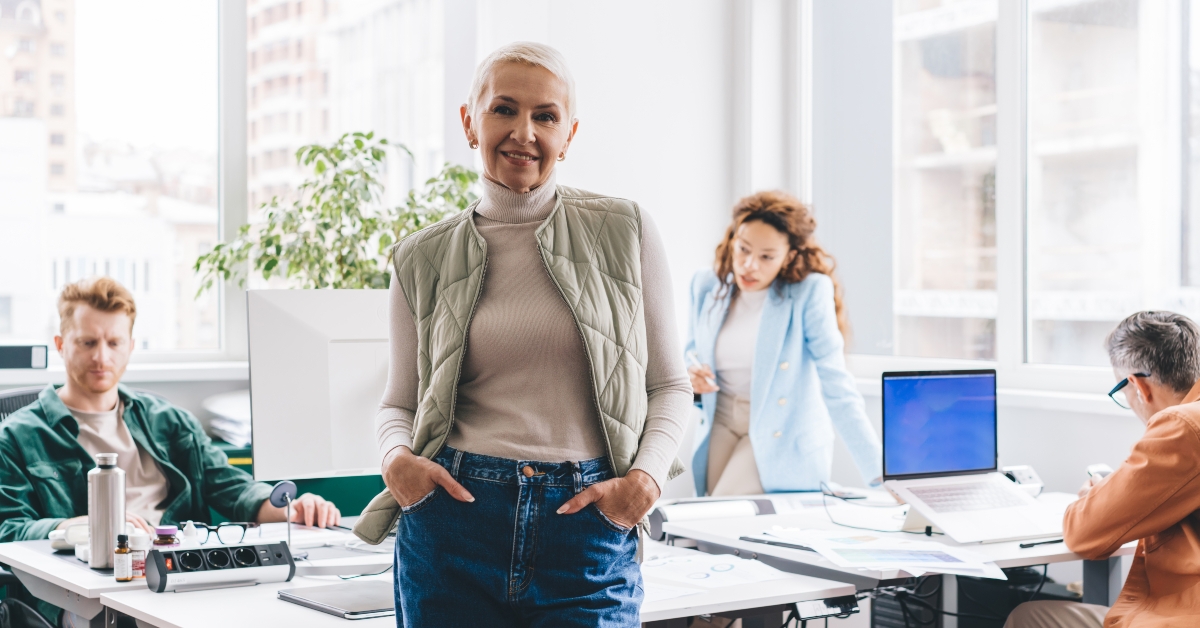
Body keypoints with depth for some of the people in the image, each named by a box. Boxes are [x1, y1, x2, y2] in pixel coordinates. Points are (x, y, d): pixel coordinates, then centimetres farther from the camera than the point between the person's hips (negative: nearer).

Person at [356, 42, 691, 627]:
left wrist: (646, 477, -8)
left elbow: (669, 384, 8)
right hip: (452, 524, 1)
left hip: (588, 534, -1)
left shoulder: (625, 233, 4)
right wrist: (397, 458, -8)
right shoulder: (423, 259, 7)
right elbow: (399, 403, 14)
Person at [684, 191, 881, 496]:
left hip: (783, 440, -5)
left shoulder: (810, 291, -16)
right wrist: (690, 377, -10)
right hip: (721, 424, 5)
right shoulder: (707, 286, -2)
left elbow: (836, 386, -18)